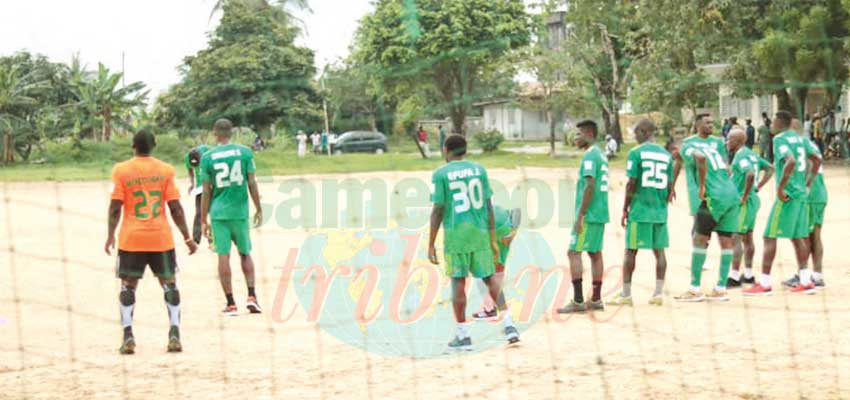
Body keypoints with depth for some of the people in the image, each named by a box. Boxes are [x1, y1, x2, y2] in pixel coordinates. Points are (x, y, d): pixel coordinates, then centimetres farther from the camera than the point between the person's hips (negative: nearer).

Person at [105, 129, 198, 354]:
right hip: (161, 238, 1)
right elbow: (175, 208, -2)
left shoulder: (121, 170, -2)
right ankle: (174, 335, 2)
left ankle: (128, 337, -2)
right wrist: (187, 237, 4)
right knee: (169, 284, 11)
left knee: (128, 286, 8)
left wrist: (110, 235, 2)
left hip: (131, 239, -1)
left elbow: (115, 207, -6)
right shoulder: (165, 170, 0)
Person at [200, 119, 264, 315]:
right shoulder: (244, 152, 0)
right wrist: (258, 209, 9)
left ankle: (231, 304, 4)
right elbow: (252, 183, 0)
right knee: (245, 253, 16)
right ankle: (251, 297, 5)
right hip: (240, 211, 1)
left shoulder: (208, 157, -1)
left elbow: (206, 192, 0)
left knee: (223, 256, 3)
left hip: (218, 212, -1)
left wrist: (204, 220, 6)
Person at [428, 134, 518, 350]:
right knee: (489, 277, 11)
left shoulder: (441, 174, -3)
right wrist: (493, 239, 8)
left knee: (458, 281, 3)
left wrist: (431, 244, -3)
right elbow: (489, 206, 4)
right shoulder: (479, 170, 6)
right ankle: (508, 324, 1)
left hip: (455, 234, -3)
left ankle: (463, 335, 3)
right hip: (480, 232, 3)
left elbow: (437, 211, -7)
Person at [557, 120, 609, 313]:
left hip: (589, 215, -10)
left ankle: (578, 301, -10)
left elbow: (590, 186, -21)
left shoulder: (589, 156, -14)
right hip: (600, 214, 10)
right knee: (595, 253, 10)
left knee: (574, 253, -7)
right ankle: (596, 300, 12)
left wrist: (580, 216, -20)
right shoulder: (601, 155, 17)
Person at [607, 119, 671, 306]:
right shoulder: (666, 155, 10)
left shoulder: (636, 152, -7)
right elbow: (669, 187, 10)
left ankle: (626, 295, 4)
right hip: (660, 211, 5)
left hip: (640, 210, -5)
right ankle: (658, 293, 6)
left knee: (630, 251, 2)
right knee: (659, 251, 7)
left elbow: (631, 183, -9)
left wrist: (625, 209, -1)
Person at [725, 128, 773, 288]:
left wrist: (745, 196, -23)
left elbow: (750, 174, -33)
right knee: (747, 238, 16)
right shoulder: (751, 154, 13)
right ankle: (748, 275, 23)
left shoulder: (741, 156, -16)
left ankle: (735, 277, -7)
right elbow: (770, 168, 19)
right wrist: (758, 187, 13)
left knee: (735, 238, -7)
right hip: (753, 199, 10)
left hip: (744, 201, -10)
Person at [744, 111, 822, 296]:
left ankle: (765, 284, -4)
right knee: (797, 237, 14)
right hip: (801, 194, 8)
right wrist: (807, 184, 20)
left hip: (788, 194, -8)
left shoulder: (780, 139, -12)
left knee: (769, 237, -4)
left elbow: (791, 161, -28)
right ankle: (806, 281, 14)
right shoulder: (799, 138, 13)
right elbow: (817, 159, 19)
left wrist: (780, 188, -22)